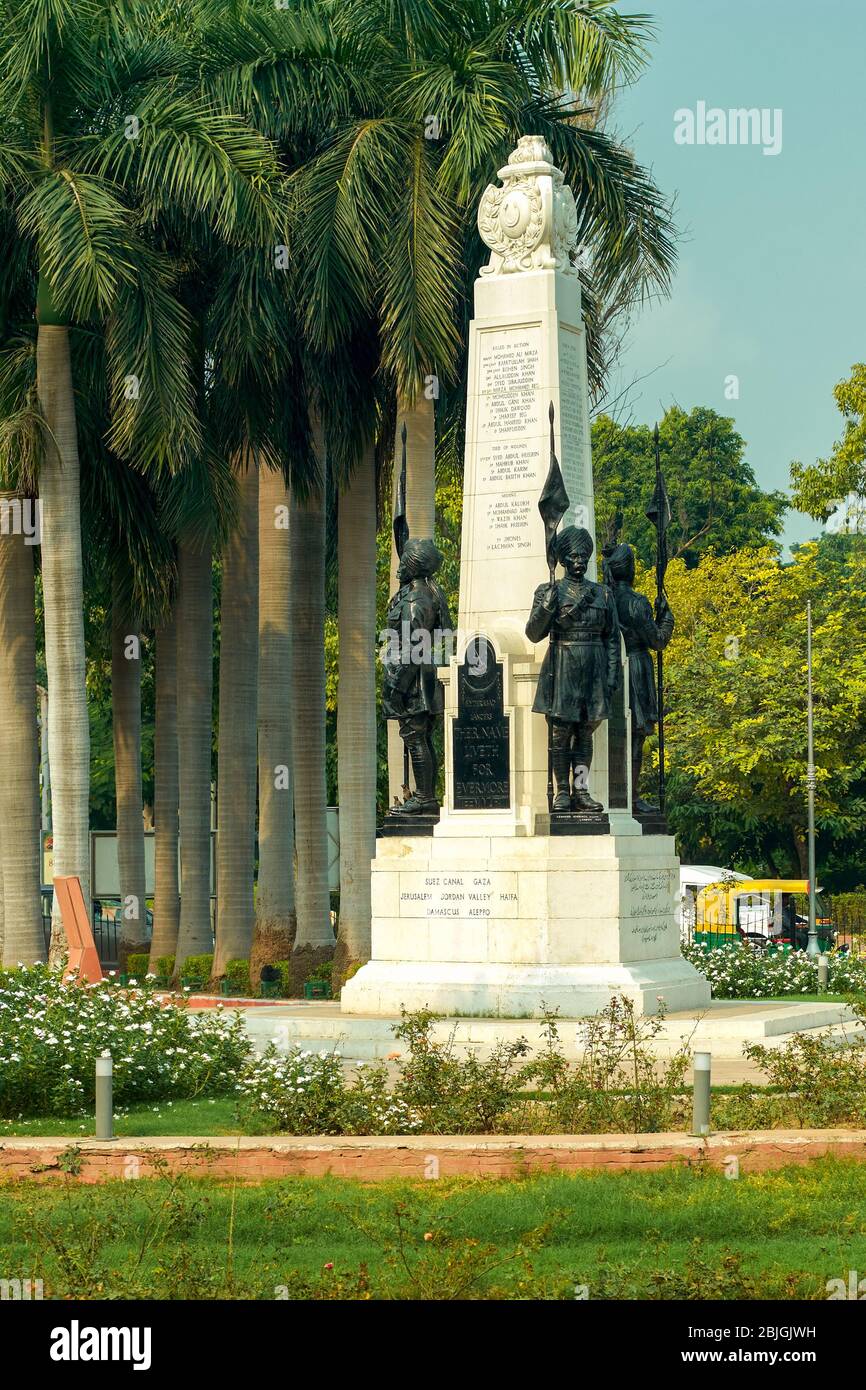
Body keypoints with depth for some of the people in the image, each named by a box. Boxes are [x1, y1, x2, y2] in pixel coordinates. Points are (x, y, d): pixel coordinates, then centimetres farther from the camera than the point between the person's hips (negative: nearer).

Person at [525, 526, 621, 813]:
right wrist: (547, 606, -20)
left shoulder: (603, 593, 11)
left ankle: (580, 791, 10)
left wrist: (612, 674, 4)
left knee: (585, 733, 6)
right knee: (560, 733, -3)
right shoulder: (548, 591, 3)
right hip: (561, 668, -3)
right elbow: (534, 633, -4)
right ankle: (561, 793, 2)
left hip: (593, 671, 3)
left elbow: (612, 638, 11)